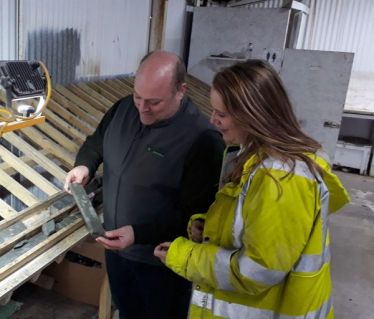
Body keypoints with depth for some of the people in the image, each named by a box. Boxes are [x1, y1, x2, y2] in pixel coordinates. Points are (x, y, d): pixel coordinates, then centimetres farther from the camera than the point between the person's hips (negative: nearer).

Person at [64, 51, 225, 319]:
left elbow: (194, 214, -25)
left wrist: (138, 234, -32)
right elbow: (97, 141, 12)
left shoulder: (202, 138, -27)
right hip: (116, 246, 6)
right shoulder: (124, 108, -6)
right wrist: (84, 165, -9)